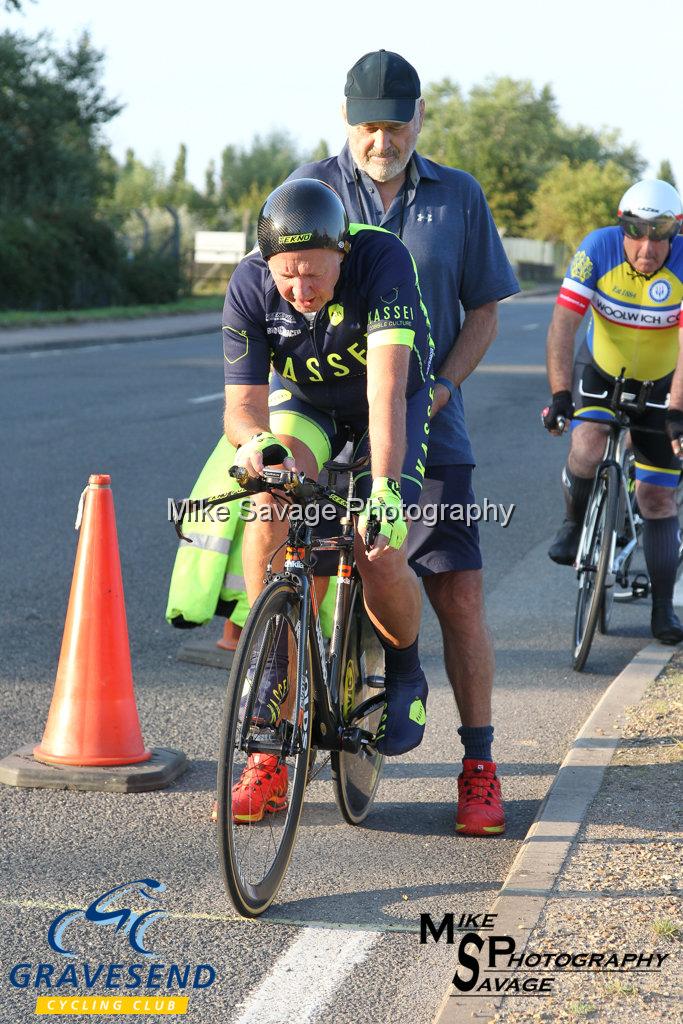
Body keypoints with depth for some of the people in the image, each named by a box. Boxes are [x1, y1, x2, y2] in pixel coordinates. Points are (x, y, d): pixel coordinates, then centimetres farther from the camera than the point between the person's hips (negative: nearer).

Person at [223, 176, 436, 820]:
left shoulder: (382, 259, -34)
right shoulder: (249, 287, -25)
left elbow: (387, 382, -43)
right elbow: (243, 400, -25)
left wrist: (384, 485, -54)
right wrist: (254, 440, -50)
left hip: (390, 409, -2)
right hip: (303, 404, 2)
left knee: (380, 558, -20)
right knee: (268, 506, -30)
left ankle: (404, 671, 13)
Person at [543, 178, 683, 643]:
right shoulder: (598, 249, -25)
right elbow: (563, 325, -28)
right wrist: (560, 394, -36)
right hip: (600, 370, 0)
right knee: (587, 449, -28)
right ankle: (575, 524, 4)